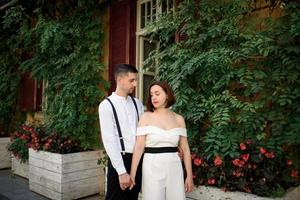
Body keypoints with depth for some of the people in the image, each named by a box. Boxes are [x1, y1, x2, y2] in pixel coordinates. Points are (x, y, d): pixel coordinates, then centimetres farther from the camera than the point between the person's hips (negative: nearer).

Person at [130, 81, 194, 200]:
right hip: (152, 167, -2)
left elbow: (185, 149, 6)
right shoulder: (146, 117, -4)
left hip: (174, 168, 2)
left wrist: (189, 175, 5)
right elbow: (139, 147, -8)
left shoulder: (178, 119, 3)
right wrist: (132, 174, -13)